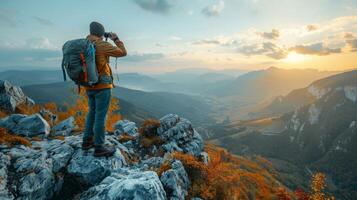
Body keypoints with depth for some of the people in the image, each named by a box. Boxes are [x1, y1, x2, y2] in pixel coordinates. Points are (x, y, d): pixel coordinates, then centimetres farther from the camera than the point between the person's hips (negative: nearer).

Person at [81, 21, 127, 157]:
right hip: (102, 86, -8)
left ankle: (87, 141, 26)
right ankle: (99, 148, 2)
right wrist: (116, 39, 10)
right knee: (101, 115, -4)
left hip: (89, 86, 8)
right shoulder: (102, 45, -11)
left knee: (92, 113, 20)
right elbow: (123, 53, -5)